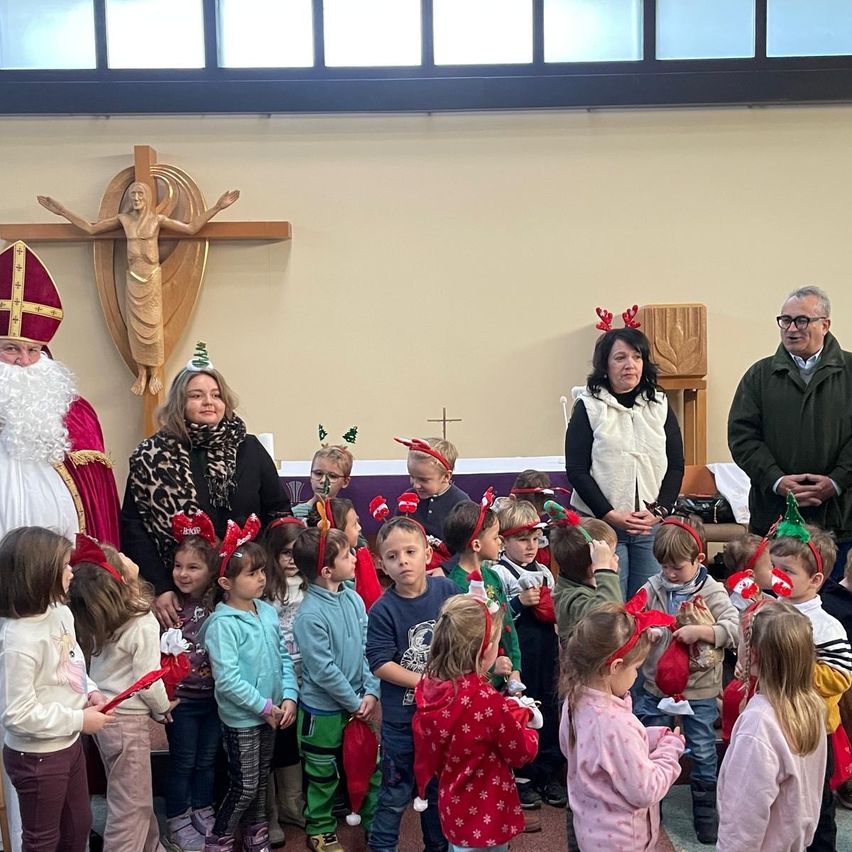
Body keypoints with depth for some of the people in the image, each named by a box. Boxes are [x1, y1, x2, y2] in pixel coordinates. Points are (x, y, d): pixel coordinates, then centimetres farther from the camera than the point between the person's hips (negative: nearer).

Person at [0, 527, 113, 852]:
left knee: (79, 825, 25)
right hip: (36, 757, -8)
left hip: (68, 743, 8)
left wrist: (91, 691, -5)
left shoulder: (61, 612, -3)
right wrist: (79, 719, -22)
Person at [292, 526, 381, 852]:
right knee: (323, 775, 14)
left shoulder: (353, 598, -4)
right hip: (324, 709, -5)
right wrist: (354, 703, -14)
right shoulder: (310, 614, -24)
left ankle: (374, 822, 35)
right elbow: (323, 670, -22)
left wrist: (371, 692, -9)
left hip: (358, 703, 6)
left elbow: (367, 648, 0)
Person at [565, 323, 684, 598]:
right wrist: (611, 515, -12)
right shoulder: (588, 407, 1)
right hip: (601, 525, -3)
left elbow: (676, 466, 9)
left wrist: (659, 511, -5)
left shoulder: (660, 406, 11)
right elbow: (577, 471, -4)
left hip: (653, 526, 3)